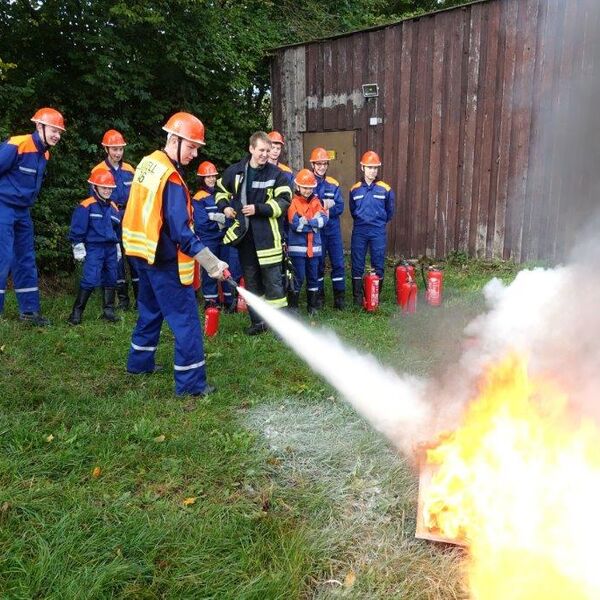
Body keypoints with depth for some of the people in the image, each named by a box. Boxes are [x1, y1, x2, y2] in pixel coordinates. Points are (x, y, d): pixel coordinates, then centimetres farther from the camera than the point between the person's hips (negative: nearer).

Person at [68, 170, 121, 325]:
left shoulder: (113, 207, 13)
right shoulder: (86, 206, -9)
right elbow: (77, 228, -10)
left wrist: (117, 247, 25)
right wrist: (78, 247, -11)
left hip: (110, 248, 7)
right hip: (94, 247, -7)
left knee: (110, 279, 10)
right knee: (91, 280, -13)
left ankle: (108, 311, 20)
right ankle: (76, 312, -4)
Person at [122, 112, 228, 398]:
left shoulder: (148, 163, 7)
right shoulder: (171, 178, -21)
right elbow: (180, 230, -25)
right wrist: (211, 263, -26)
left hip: (143, 253, 10)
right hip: (165, 260, -10)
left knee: (150, 309, 24)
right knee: (186, 319, -4)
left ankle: (140, 361, 38)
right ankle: (191, 382, 0)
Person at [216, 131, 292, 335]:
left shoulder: (276, 174, -5)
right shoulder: (235, 171, 6)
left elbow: (283, 201, -10)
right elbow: (221, 190, 22)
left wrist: (258, 209, -17)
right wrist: (224, 206, 4)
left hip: (267, 235, -4)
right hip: (244, 234, 4)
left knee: (272, 279, -2)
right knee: (251, 280, 12)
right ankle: (257, 321, 25)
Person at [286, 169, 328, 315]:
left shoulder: (316, 201, 10)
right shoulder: (293, 203, -5)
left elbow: (324, 219, -5)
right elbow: (296, 225, -17)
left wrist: (306, 222, -16)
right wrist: (314, 222, -10)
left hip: (314, 247, 5)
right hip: (298, 247, -5)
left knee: (313, 277, 11)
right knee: (298, 277, -2)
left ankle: (312, 306, 21)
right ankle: (292, 306, 8)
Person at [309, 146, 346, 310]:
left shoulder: (333, 184, 8)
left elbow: (340, 207, 0)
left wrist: (327, 211, -16)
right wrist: (323, 203, -14)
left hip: (333, 229, 2)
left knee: (338, 263, 0)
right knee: (317, 263, 7)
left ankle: (339, 297, 8)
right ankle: (319, 295, 18)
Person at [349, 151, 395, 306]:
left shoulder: (385, 189, -1)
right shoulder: (355, 189, 3)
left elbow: (389, 212, 11)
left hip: (378, 233, -1)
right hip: (359, 232, 1)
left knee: (378, 265, 4)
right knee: (357, 265, 3)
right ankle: (357, 297, 11)